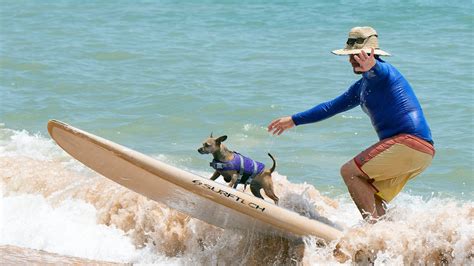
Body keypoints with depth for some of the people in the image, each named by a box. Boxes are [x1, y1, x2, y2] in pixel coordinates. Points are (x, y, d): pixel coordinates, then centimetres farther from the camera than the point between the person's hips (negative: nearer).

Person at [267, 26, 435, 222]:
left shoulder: (382, 71, -5)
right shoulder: (362, 87, 25)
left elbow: (379, 70, -32)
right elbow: (331, 107, 34)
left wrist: (370, 65, -56)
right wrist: (293, 120, 36)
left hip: (409, 141, -10)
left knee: (350, 171, -10)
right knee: (373, 200, 10)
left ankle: (374, 227, -18)